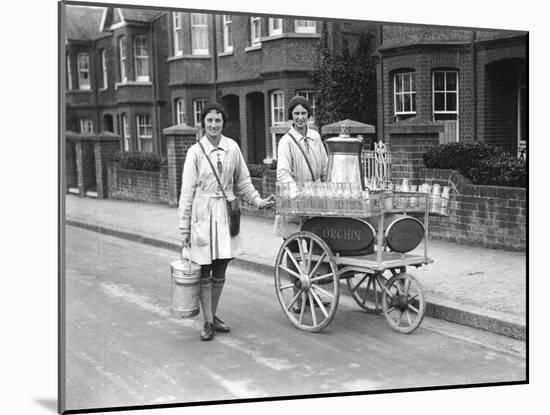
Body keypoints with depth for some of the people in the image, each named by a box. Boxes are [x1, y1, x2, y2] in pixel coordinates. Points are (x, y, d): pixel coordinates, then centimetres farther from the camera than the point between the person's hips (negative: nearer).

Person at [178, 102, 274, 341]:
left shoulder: (232, 148, 3)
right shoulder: (195, 152, -6)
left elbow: (242, 182, 15)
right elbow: (187, 192, -4)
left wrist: (259, 201, 6)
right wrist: (184, 227, -5)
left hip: (226, 213, 3)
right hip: (203, 214, -3)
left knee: (220, 270, 10)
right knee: (204, 271, 1)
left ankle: (213, 316, 26)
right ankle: (207, 322, 10)